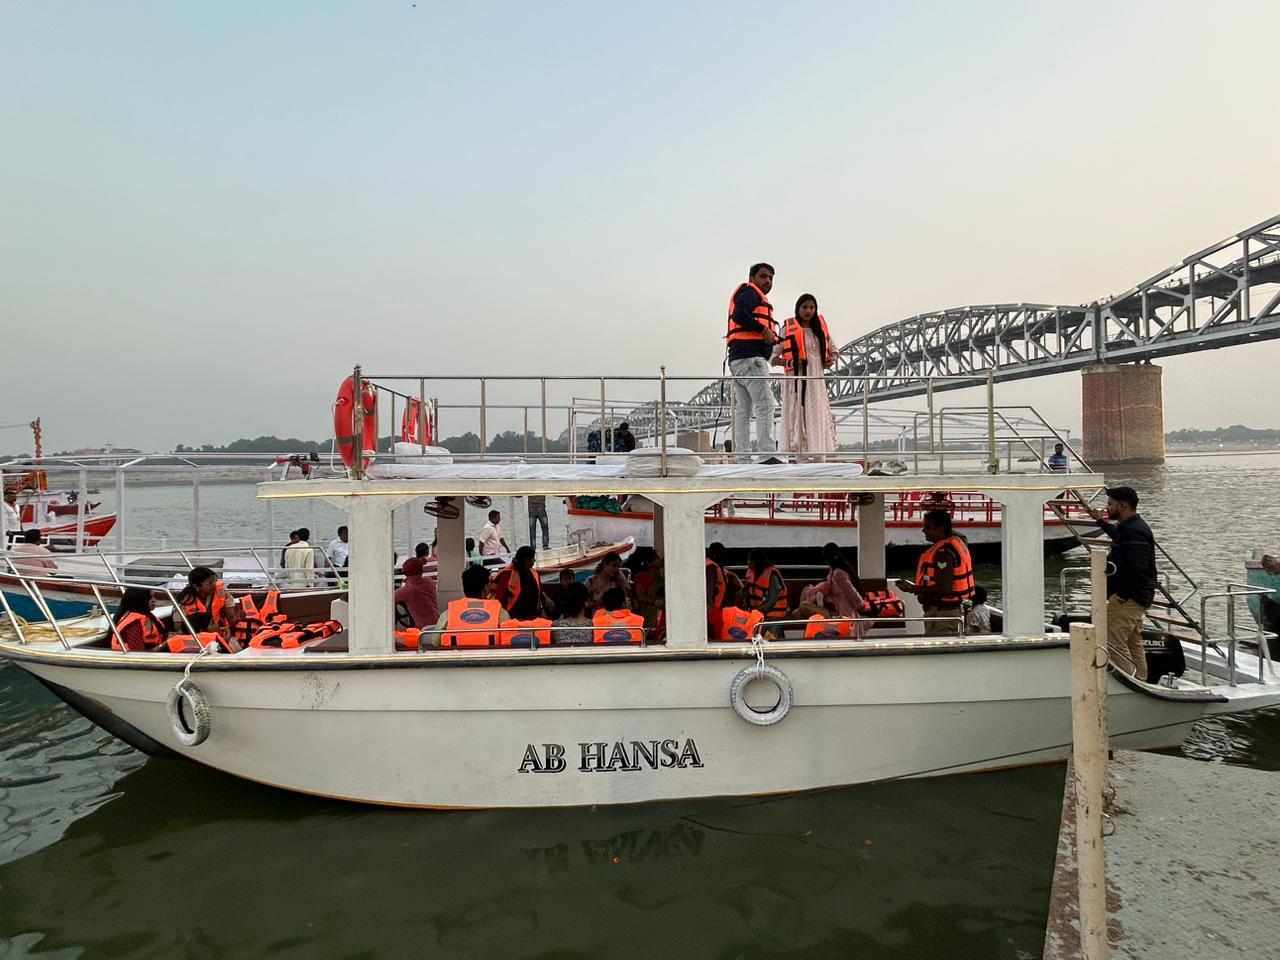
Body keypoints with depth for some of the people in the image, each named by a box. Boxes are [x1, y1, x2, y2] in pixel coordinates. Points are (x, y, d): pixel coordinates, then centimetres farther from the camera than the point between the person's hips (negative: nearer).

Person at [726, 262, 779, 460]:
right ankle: (767, 455, -20)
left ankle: (742, 456, 9)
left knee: (743, 410, 8)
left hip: (738, 359, 11)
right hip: (751, 357, -11)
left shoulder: (753, 296, 30)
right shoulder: (750, 292, -1)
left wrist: (772, 337, 10)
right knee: (765, 405, -14)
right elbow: (739, 315, -19)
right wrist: (764, 329, -15)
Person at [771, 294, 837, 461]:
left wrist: (830, 360, 5)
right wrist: (789, 362, -21)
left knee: (819, 420, 0)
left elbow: (832, 350, 26)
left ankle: (819, 461, 1)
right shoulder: (788, 329, -1)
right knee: (799, 419, -7)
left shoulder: (820, 327, 14)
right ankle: (801, 459, -6)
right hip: (796, 380, -5)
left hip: (817, 380, 5)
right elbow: (773, 357, -4)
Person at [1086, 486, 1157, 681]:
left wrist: (1122, 595, -23)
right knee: (1133, 643, 17)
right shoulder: (1129, 527, 14)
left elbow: (1138, 569, -27)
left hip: (1128, 598, -11)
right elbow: (1118, 536, 41)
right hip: (1135, 598, 11)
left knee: (1113, 641, -13)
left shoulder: (1134, 531, -19)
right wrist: (1100, 521, 49)